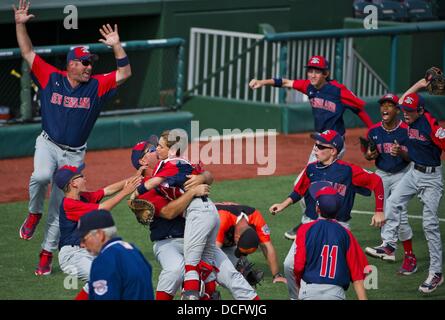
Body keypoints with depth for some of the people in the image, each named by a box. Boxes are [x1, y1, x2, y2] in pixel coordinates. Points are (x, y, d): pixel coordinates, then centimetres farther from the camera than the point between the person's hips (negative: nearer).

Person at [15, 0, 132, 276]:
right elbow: (28, 52, -2)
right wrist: (20, 25, -12)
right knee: (41, 176, -34)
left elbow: (125, 73, -7)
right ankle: (34, 214, -4)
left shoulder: (96, 86, -2)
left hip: (74, 154, 2)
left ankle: (46, 255, 18)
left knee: (60, 208, 5)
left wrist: (117, 46, -20)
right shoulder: (51, 78, -4)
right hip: (48, 144, -2)